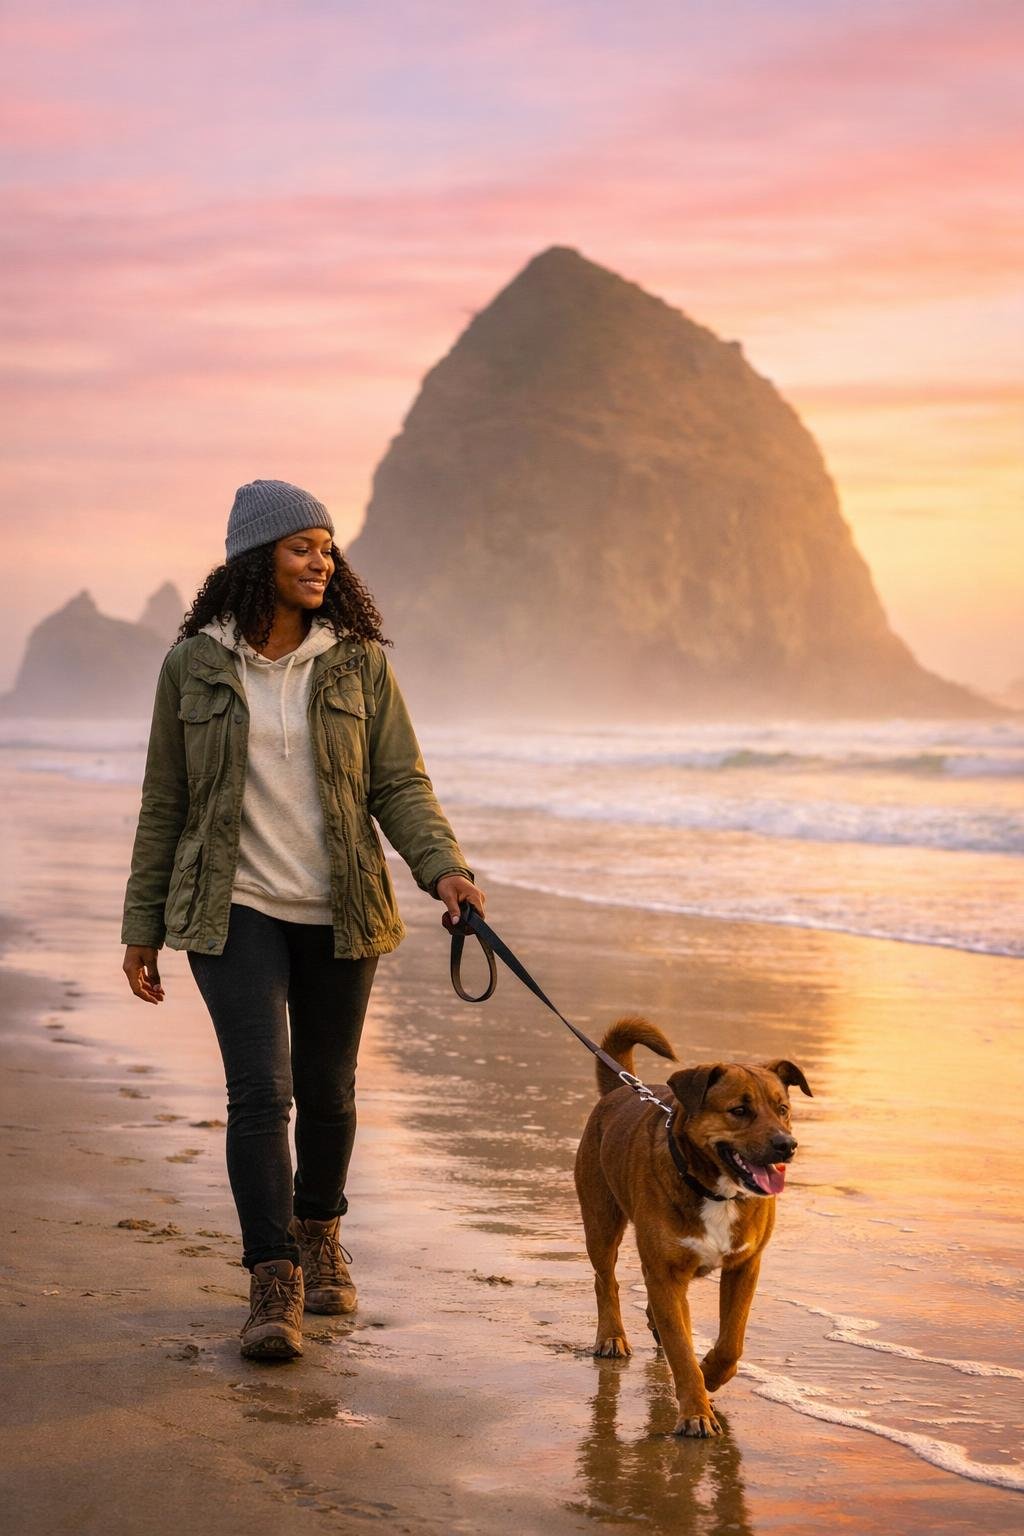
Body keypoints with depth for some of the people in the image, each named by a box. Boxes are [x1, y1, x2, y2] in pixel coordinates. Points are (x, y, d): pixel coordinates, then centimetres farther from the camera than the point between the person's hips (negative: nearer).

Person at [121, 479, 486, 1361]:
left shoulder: (359, 661, 1)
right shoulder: (194, 665, 0)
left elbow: (400, 784, -1)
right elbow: (165, 803, 6)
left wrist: (443, 866, -19)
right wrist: (143, 926, 7)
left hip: (340, 913, 2)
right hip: (234, 910, -2)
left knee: (328, 1090, 12)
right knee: (261, 1089, -13)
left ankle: (320, 1236, 36)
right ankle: (273, 1286, -10)